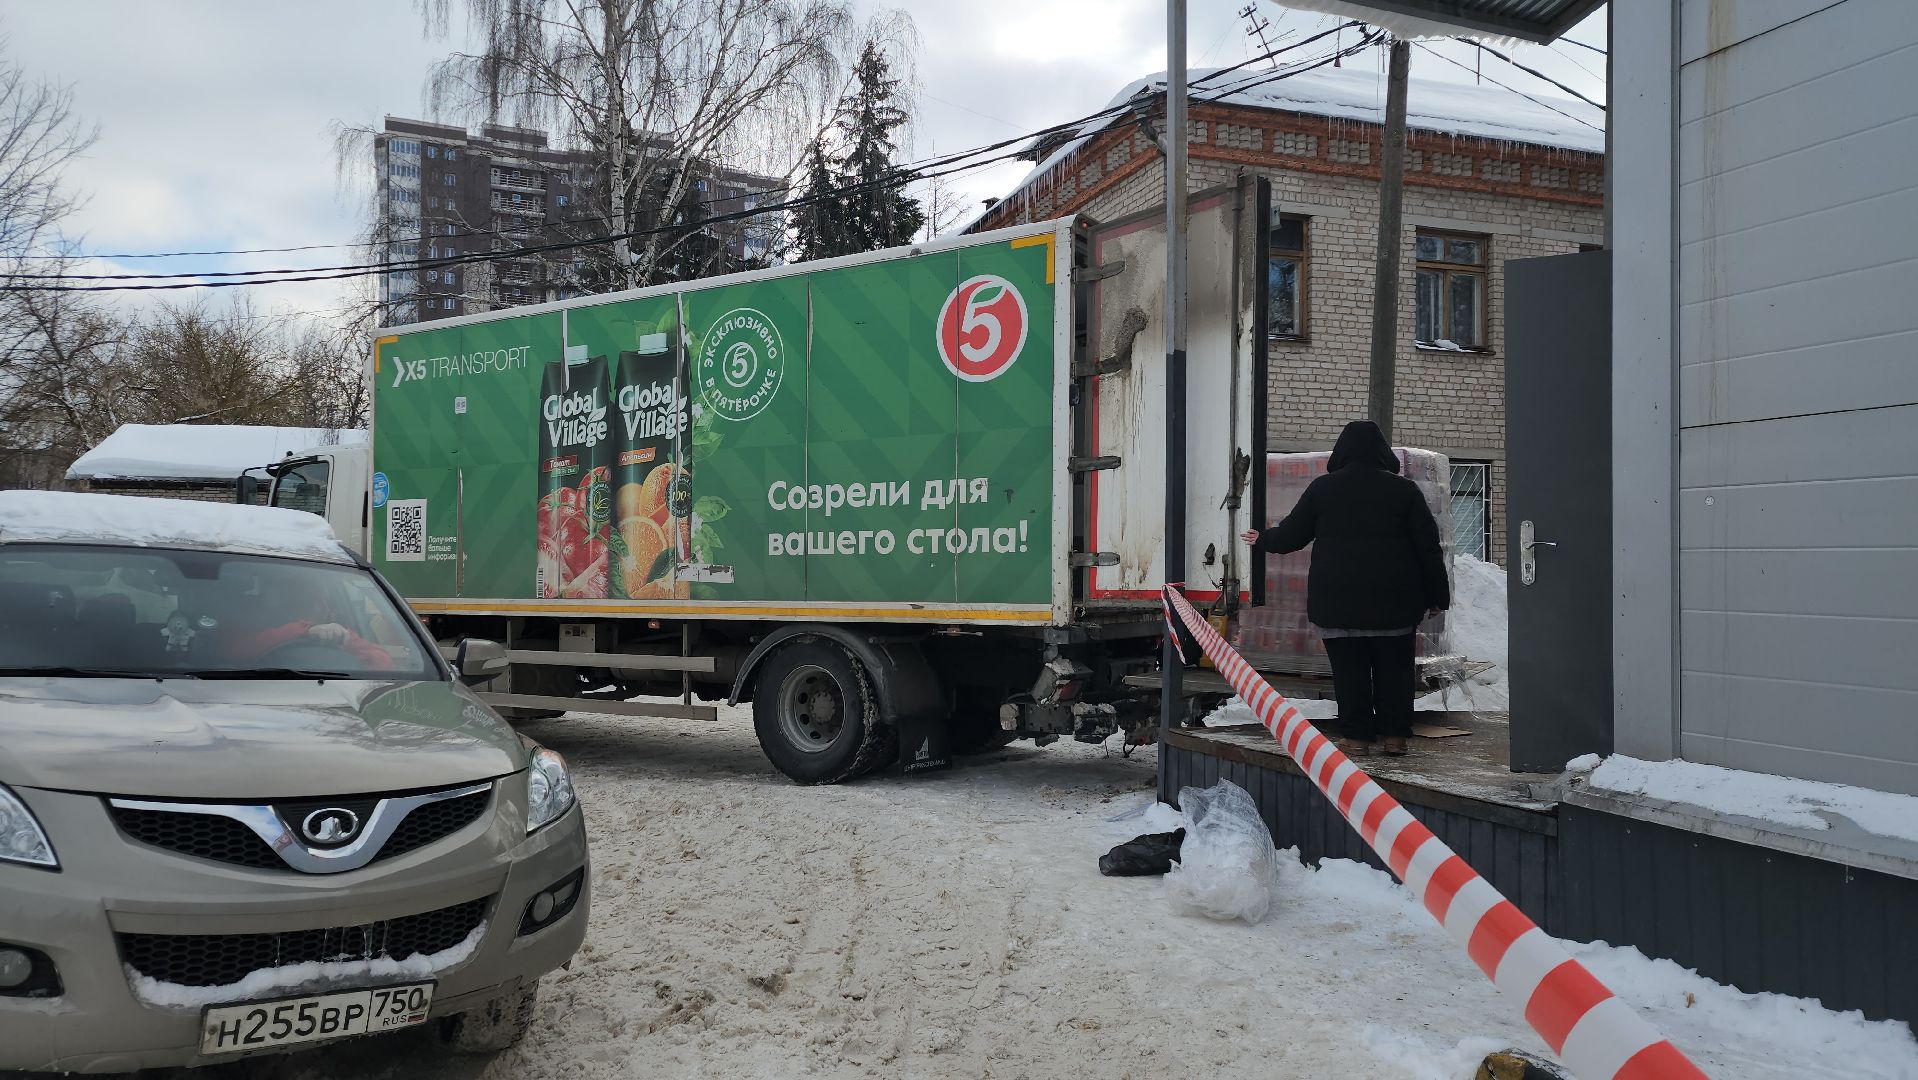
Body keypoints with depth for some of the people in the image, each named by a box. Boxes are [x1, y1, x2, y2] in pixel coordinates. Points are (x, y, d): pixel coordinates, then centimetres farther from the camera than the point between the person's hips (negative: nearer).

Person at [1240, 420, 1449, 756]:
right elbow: (1429, 547, 1)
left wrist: (1263, 540, 27)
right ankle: (1395, 734, 11)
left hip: (1337, 602, 0)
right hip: (1394, 602, 1)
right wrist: (1437, 595, 8)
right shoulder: (1404, 490, 1)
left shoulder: (1321, 488, 0)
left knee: (1349, 671, 4)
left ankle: (1356, 736, 5)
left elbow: (1291, 534, 7)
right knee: (1394, 668, 9)